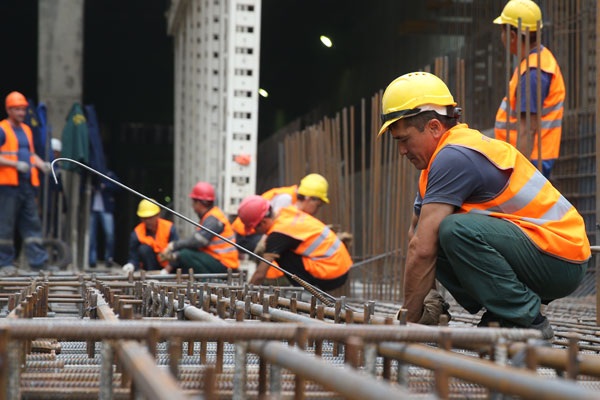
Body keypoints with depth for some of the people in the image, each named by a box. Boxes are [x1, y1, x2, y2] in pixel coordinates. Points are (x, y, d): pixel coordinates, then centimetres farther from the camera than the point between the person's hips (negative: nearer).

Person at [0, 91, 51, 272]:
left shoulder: (26, 130, 19)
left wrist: (41, 164, 5)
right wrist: (16, 164, -21)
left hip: (27, 184, 7)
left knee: (32, 222, 4)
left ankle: (38, 260, 3)